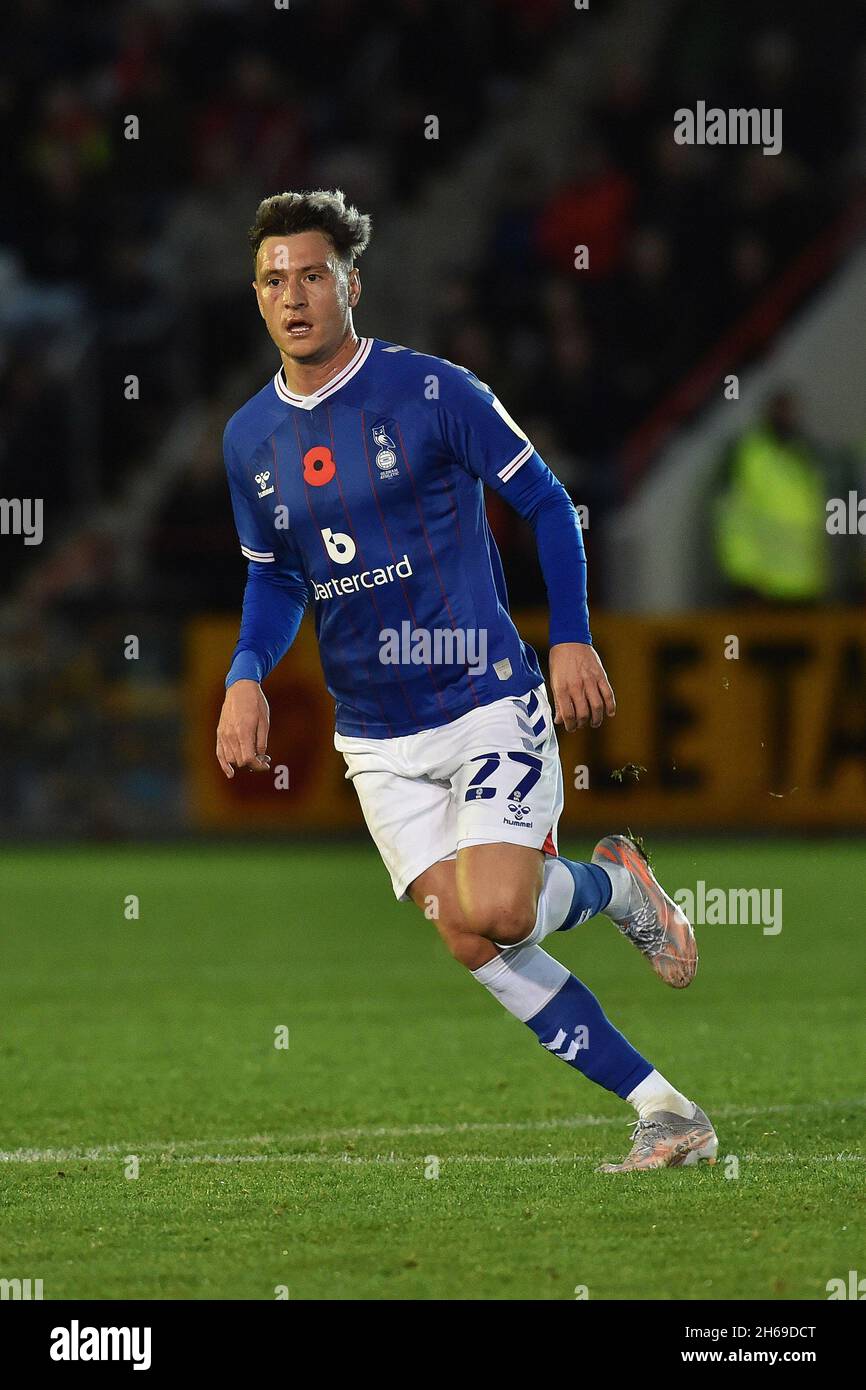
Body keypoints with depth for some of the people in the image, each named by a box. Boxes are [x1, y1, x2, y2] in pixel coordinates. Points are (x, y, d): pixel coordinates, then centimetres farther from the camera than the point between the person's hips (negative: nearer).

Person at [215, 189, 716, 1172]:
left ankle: (612, 883, 14)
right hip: (377, 743, 4)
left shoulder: (431, 392, -8)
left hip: (489, 703, -4)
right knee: (472, 947, -6)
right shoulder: (250, 439, 6)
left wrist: (571, 639, -8)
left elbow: (545, 503, 0)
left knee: (494, 915, -22)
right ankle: (665, 1113, 3)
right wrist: (246, 675, 0)